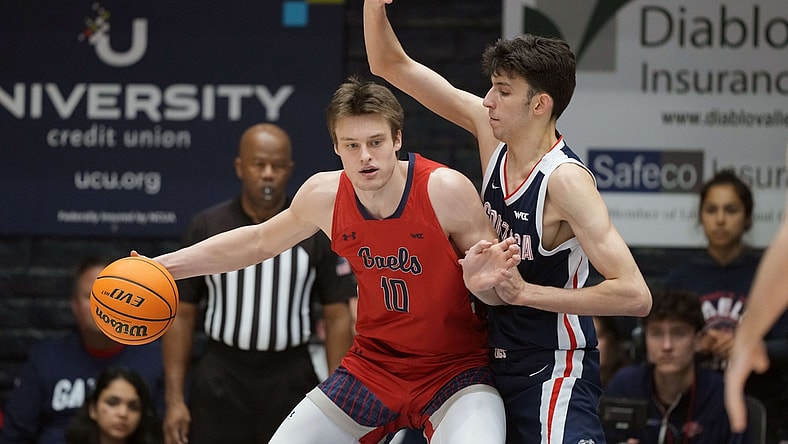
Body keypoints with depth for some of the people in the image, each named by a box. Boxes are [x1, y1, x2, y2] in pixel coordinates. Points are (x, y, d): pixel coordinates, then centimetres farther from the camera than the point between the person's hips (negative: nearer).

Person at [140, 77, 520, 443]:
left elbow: (498, 289, -10)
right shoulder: (324, 195, -8)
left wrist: (483, 282, -34)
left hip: (455, 372, -4)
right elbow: (258, 242, 12)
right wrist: (165, 265, 10)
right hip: (373, 365, 4)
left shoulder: (446, 190, -21)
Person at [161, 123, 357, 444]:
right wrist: (175, 399, -3)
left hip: (290, 382, 0)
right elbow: (182, 315, 3)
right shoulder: (207, 227, 0)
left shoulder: (318, 233, -1)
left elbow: (337, 318, 2)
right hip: (220, 381, 0)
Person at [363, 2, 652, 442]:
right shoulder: (491, 131, -2)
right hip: (500, 362, 8)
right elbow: (392, 66, 5)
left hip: (555, 369, -8)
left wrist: (525, 292, -27)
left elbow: (634, 295, -29)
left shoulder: (566, 180, -22)